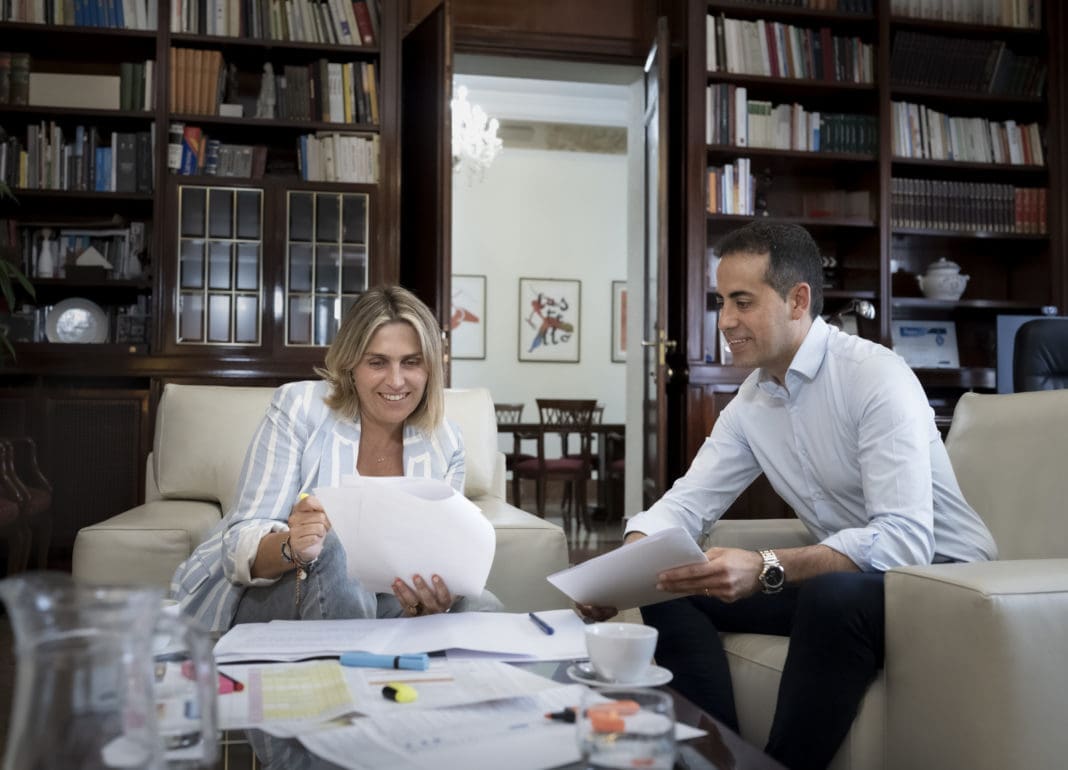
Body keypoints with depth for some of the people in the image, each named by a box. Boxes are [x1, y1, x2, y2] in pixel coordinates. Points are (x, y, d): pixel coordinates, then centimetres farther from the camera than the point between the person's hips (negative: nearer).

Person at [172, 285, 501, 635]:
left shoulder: (444, 445, -3)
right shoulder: (297, 408, -14)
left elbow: (441, 559, -9)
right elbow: (241, 545, -19)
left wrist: (431, 601, -34)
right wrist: (292, 548, -43)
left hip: (370, 603, 4)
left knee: (480, 606, -21)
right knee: (333, 551, -34)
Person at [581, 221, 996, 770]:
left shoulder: (875, 376, -21)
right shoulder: (750, 402, 3)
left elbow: (905, 540, -31)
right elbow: (686, 502, 2)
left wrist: (765, 569, -43)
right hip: (843, 574, 7)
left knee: (834, 596, -38)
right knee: (670, 588, -5)